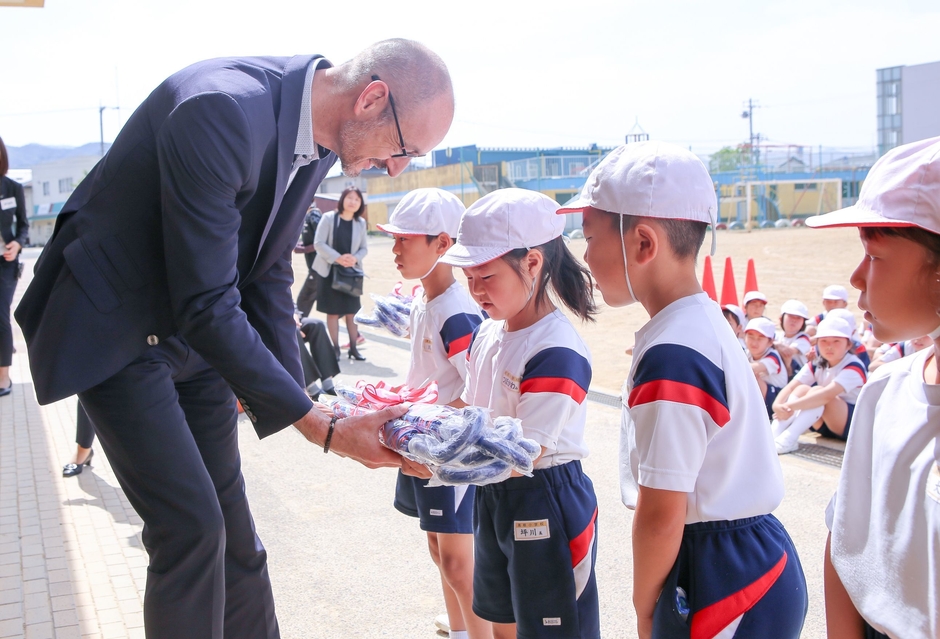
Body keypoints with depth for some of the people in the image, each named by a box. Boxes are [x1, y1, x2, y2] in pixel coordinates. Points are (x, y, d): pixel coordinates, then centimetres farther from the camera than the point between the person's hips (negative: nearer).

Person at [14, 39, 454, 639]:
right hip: (115, 330, -7)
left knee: (231, 524, 12)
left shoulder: (318, 138, -5)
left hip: (192, 333, 8)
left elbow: (267, 278, 4)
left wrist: (293, 398, -4)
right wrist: (322, 428, -29)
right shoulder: (221, 111, -32)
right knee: (190, 525, -12)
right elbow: (207, 306, -32)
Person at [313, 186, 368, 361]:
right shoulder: (329, 218, -7)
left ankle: (353, 348, 11)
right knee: (333, 311, 2)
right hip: (330, 270, -2)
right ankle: (335, 348, 9)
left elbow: (364, 248, 5)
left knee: (352, 310, 3)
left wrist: (355, 258, -17)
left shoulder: (361, 223, 3)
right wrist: (337, 258, -22)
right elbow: (319, 243, -11)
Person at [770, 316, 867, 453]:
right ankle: (773, 434, -35)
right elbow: (791, 386, -13)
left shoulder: (853, 367, -20)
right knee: (802, 389, -18)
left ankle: (787, 440, -43)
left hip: (857, 422, -6)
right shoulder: (816, 365, 1)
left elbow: (828, 394, -36)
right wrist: (778, 405, -36)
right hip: (826, 424, 6)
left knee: (817, 392, -30)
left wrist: (791, 406, -46)